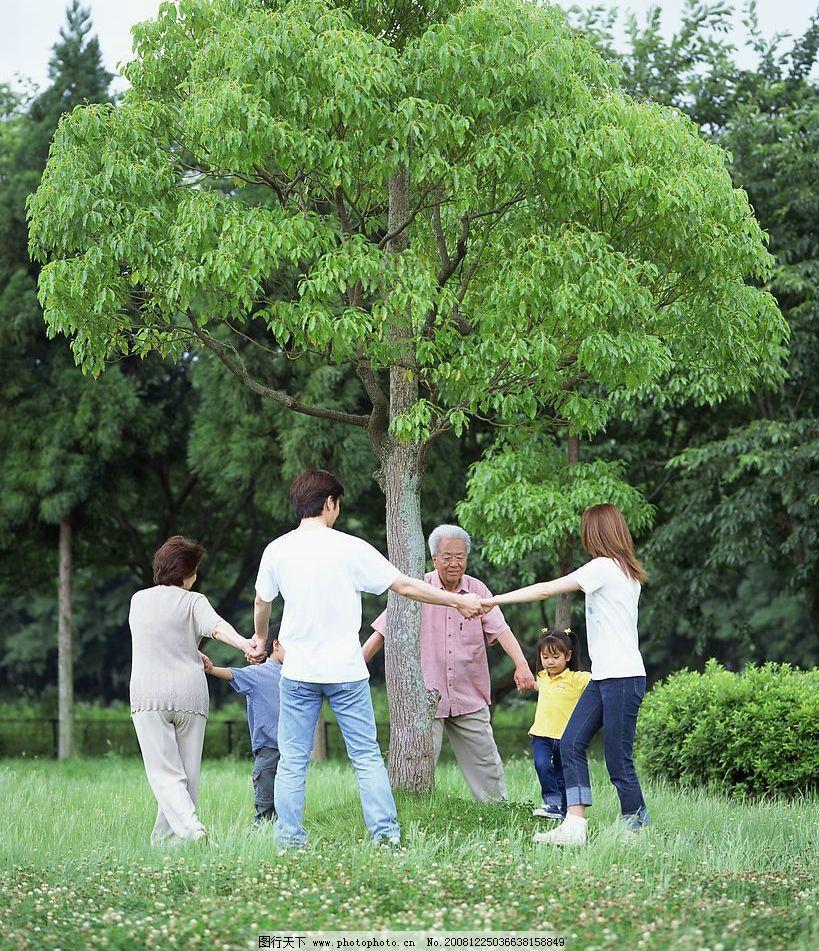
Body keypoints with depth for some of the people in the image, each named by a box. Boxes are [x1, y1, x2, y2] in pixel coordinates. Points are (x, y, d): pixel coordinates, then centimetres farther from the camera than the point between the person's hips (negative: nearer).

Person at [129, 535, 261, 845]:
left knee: (165, 774, -4)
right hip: (190, 694, -1)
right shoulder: (193, 602, 3)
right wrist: (243, 643, -34)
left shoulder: (138, 601, 14)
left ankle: (190, 829, -25)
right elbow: (216, 625, -18)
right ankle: (165, 839, 11)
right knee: (187, 774, 10)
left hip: (149, 697, 1)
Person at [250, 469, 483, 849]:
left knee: (292, 760, 7)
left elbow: (262, 603, 15)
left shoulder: (277, 550, 0)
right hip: (346, 672, -1)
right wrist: (457, 601, 8)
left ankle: (289, 838, 6)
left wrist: (260, 637, 37)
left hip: (298, 673, 2)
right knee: (367, 756, 6)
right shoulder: (350, 548, -6)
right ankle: (385, 832, 4)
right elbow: (404, 585, -3)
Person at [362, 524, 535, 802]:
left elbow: (500, 629, -6)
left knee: (486, 763, 9)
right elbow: (383, 630, -2)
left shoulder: (477, 590, 4)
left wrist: (521, 665, -22)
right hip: (426, 695, -3)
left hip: (469, 696, 3)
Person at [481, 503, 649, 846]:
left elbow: (547, 590, -12)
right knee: (571, 743, 3)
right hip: (603, 676, 9)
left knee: (617, 758, -4)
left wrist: (496, 599, -7)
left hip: (622, 677, -9)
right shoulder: (626, 571, 16)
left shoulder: (605, 566, -12)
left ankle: (637, 827, 6)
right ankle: (574, 825, -2)